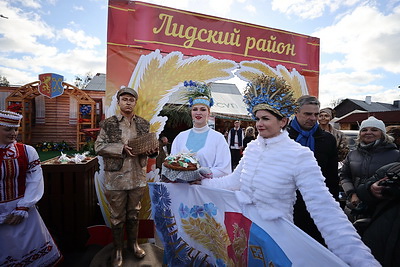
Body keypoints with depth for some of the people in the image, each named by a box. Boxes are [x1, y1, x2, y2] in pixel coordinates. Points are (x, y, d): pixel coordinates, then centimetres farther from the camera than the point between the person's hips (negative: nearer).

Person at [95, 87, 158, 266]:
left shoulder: (143, 124, 5)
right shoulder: (109, 123, -4)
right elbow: (99, 146, -7)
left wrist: (152, 151, -12)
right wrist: (122, 148, -20)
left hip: (138, 177, 3)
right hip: (116, 178, -2)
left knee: (134, 214, 20)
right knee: (117, 216, 13)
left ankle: (133, 243, 42)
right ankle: (118, 250, 35)